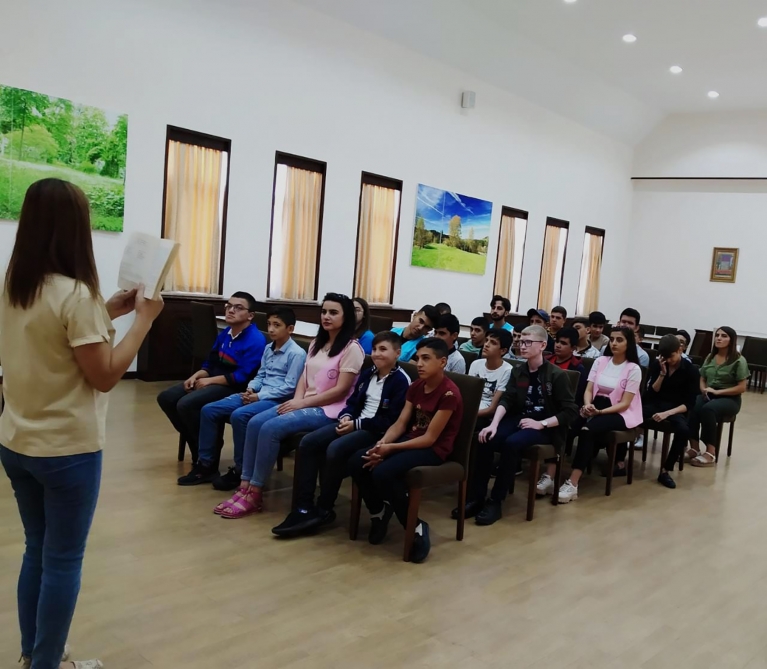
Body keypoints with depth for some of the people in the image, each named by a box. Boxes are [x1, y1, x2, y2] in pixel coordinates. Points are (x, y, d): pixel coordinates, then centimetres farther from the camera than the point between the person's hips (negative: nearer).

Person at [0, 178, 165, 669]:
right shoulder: (75, 294, -20)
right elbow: (104, 377, -17)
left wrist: (107, 312, 11)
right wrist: (144, 320, -11)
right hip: (66, 450, -8)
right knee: (63, 561, 7)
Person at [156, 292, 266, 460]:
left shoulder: (255, 340, -17)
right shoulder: (225, 333, 10)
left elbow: (242, 377, -23)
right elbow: (210, 363, 17)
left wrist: (209, 380, -17)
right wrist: (196, 376, -4)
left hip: (234, 388, -9)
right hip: (212, 380, 9)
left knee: (186, 404, -27)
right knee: (166, 398, 1)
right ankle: (196, 444, 9)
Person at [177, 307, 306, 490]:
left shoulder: (297, 353, -10)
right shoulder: (268, 349, 16)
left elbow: (289, 387, -16)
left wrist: (259, 396, -16)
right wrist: (251, 388, 0)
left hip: (278, 400, -9)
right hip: (257, 395, 9)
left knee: (239, 415, -34)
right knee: (208, 410, -4)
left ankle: (240, 471, -18)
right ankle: (206, 465, 3)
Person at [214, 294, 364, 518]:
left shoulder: (351, 348, -9)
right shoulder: (316, 343, 17)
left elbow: (340, 390, -14)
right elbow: (304, 377, 13)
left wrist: (302, 403, -15)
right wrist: (296, 401, -7)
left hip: (328, 410, -8)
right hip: (304, 404, 8)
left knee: (271, 428, -25)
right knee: (255, 423, -14)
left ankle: (255, 494, -14)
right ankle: (245, 486, -12)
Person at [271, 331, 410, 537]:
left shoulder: (401, 381, -9)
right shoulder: (368, 374, 16)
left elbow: (393, 421, -16)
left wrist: (357, 424, -16)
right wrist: (346, 416, -6)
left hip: (378, 431, -8)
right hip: (354, 423, 8)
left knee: (335, 449, -31)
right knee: (308, 442, -13)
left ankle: (324, 510, -12)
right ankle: (304, 507, -15)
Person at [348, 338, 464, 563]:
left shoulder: (449, 393, -17)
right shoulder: (416, 387, 8)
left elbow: (430, 438, -19)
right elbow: (400, 423, 5)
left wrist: (391, 448, -20)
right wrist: (383, 442, -15)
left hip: (433, 450, -8)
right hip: (409, 440, 8)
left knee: (383, 473, -31)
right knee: (356, 461, -12)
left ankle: (417, 528, -12)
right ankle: (378, 511, 11)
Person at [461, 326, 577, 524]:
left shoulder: (557, 375, -8)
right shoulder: (517, 372, 9)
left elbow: (570, 411, -11)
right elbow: (506, 400, -3)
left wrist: (541, 424, -19)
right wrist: (494, 424, -21)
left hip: (546, 428, -5)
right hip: (519, 419, 5)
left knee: (512, 443, -34)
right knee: (485, 439, -24)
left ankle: (495, 501, -23)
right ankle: (476, 498, -18)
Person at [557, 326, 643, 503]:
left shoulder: (633, 369, -4)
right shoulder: (600, 361, 10)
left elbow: (625, 403, -10)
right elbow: (588, 390, 5)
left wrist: (600, 411, -22)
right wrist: (588, 405, -17)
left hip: (619, 413, -4)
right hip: (595, 407, 4)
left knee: (588, 429, -35)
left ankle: (572, 484, -37)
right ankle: (550, 476, -33)